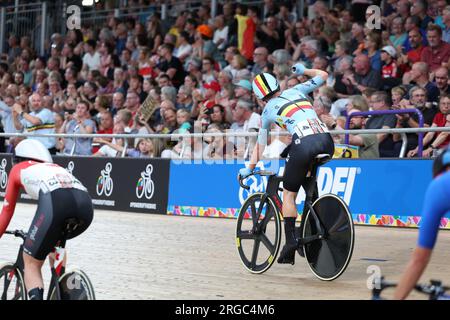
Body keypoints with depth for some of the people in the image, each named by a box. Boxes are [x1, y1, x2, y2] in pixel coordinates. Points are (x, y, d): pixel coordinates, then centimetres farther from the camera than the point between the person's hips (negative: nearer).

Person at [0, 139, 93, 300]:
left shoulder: (18, 169, 31)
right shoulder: (56, 167, 42)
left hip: (55, 201, -5)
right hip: (85, 204, 5)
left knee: (31, 263, 11)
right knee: (54, 240, 36)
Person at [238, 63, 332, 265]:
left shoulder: (268, 110, 19)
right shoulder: (296, 90, 25)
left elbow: (260, 145, 25)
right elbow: (323, 75, 38)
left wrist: (249, 169, 36)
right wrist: (303, 71, 52)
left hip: (304, 143, -4)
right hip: (326, 141, 4)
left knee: (289, 194, 9)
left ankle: (291, 241, -2)